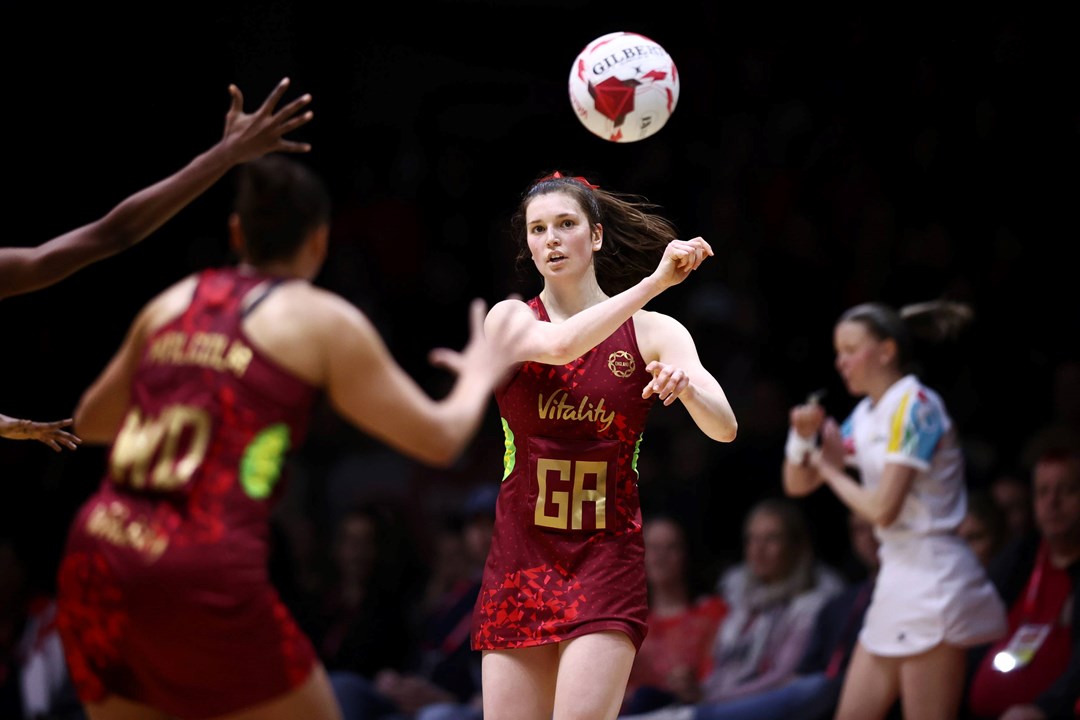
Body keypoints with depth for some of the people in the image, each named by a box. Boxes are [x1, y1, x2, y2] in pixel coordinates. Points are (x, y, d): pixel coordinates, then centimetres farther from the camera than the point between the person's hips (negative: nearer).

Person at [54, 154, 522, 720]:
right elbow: (439, 440, 8)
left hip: (95, 554, 5)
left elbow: (90, 422, 30)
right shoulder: (323, 321, 4)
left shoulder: (172, 303, 18)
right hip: (206, 578, -5)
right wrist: (479, 377, 28)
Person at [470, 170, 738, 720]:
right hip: (518, 563, 1)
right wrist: (655, 282, -25)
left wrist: (686, 384, -32)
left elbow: (724, 428, -11)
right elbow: (559, 345, -22)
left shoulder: (653, 332, 1)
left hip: (607, 557, -1)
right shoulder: (509, 319, 2)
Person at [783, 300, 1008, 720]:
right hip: (897, 575, 9)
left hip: (930, 579, -9)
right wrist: (803, 435, -1)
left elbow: (882, 508, -18)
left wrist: (832, 470, -3)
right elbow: (798, 484, 19)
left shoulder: (914, 405, -12)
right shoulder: (866, 414, 15)